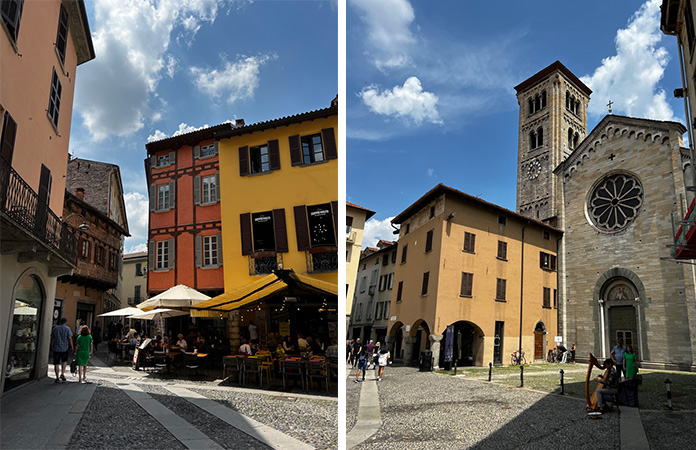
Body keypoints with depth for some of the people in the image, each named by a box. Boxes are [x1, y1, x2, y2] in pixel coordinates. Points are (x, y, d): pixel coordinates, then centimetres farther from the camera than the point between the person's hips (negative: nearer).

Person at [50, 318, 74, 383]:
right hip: (64, 348, -1)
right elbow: (70, 338, -8)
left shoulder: (55, 329, 5)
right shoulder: (67, 328, -4)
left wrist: (52, 346, 20)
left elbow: (52, 338, 7)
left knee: (56, 363, 4)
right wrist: (72, 347, -1)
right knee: (64, 361, 18)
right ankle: (62, 374, 4)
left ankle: (57, 378, 5)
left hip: (56, 348, 1)